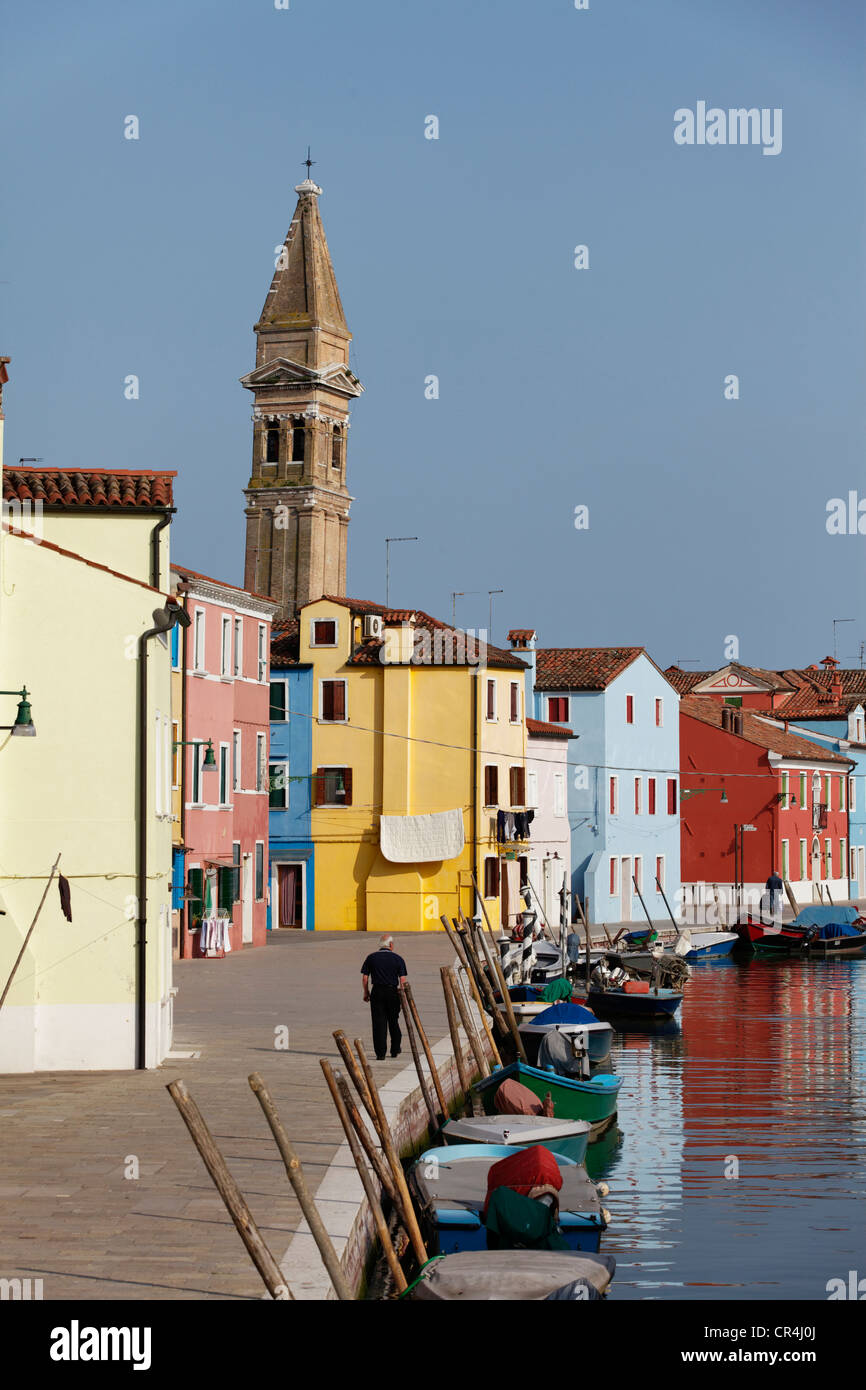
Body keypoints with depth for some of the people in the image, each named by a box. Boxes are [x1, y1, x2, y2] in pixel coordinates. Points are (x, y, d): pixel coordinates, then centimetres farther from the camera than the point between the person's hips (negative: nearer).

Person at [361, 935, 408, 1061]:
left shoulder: (371, 957, 3)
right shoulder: (398, 959, 0)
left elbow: (364, 977, 1)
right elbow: (402, 979, -4)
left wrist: (366, 992, 11)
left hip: (377, 992, 0)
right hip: (393, 991, 0)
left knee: (379, 1023, 1)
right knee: (393, 1022, 16)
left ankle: (380, 1053, -4)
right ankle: (395, 1050, 25)